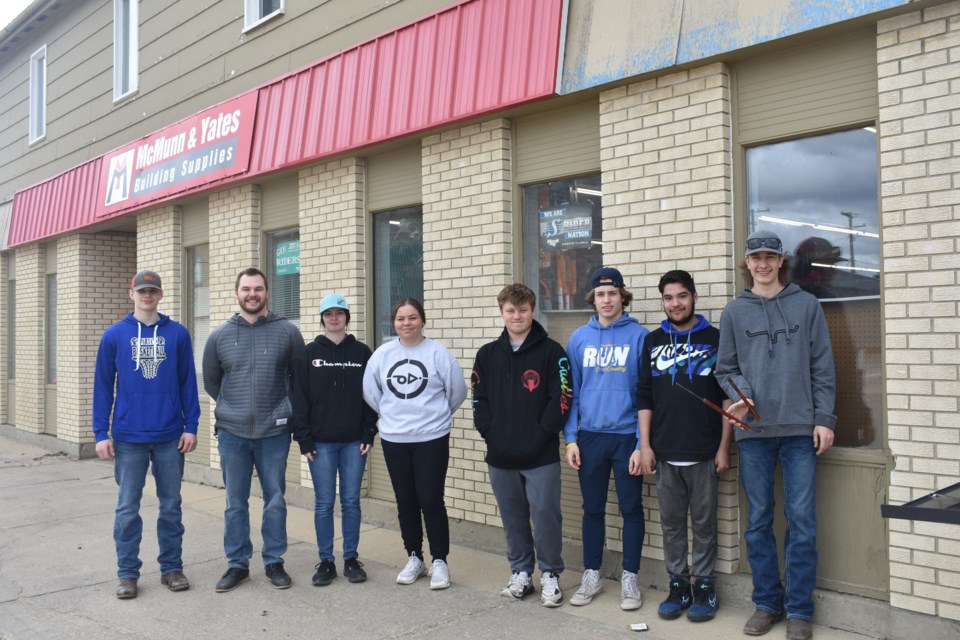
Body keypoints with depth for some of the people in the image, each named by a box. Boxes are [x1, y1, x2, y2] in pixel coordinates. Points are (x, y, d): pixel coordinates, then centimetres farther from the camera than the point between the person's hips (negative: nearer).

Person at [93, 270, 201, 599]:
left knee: (171, 505, 9)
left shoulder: (178, 334, 1)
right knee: (128, 507, 7)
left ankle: (172, 567, 21)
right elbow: (103, 386, 2)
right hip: (128, 437, 0)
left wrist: (191, 426, -1)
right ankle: (127, 572, 18)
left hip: (170, 436, 1)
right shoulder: (114, 335, 1)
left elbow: (188, 382, 3)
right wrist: (101, 434, -2)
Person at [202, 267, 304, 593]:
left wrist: (283, 408, 6)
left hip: (274, 433, -1)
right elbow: (211, 382, 13)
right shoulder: (219, 336, 2)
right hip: (232, 433, 1)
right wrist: (233, 408, 12)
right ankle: (237, 564, 21)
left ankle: (274, 562, 21)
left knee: (275, 501, 8)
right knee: (235, 503, 9)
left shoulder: (287, 332, -3)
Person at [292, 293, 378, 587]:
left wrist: (369, 434, -2)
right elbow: (300, 399, 0)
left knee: (351, 501, 6)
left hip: (354, 441, 1)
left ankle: (351, 559, 17)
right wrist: (304, 439, -5)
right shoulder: (308, 354, 2)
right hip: (321, 442, 0)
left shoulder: (362, 353, 4)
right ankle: (326, 561, 15)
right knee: (324, 503, 4)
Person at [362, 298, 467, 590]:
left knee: (431, 501, -2)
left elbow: (457, 391, -3)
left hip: (432, 439, -3)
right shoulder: (382, 354, 0)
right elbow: (370, 392, 10)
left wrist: (436, 414, 7)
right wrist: (391, 414, 11)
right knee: (406, 502, 12)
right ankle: (414, 558, 27)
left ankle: (440, 562, 13)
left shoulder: (438, 353, -9)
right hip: (394, 440, 4)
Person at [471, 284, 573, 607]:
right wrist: (490, 433, -3)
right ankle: (520, 572, 27)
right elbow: (479, 399, 8)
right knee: (513, 518, 13)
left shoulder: (551, 351, -3)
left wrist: (542, 435, -13)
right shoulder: (487, 354, 9)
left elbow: (561, 399, -8)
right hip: (500, 456, 4)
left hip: (541, 456, -4)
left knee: (545, 516, 0)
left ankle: (550, 575, 17)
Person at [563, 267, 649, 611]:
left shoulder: (639, 336, -5)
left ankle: (630, 578, 22)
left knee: (631, 508, 8)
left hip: (627, 435, -2)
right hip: (589, 436, 3)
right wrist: (570, 438, 0)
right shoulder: (579, 338, 4)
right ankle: (591, 575, 26)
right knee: (592, 508, 13)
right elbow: (571, 391, 6)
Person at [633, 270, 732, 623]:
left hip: (704, 453, -2)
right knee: (671, 523, 10)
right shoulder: (653, 341, 8)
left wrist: (724, 447, -4)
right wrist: (645, 446, 1)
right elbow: (644, 397, 7)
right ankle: (678, 585, 22)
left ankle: (705, 586, 19)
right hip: (664, 452, 2)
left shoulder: (715, 339, 1)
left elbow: (728, 397, 0)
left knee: (704, 522, 7)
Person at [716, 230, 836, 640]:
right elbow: (726, 368, 8)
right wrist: (738, 395, -12)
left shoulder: (806, 305, 5)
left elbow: (822, 367, 4)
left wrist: (824, 418, -2)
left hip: (800, 429, -1)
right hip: (753, 431, 1)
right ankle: (767, 602, 21)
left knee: (802, 522, 1)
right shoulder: (735, 311, 7)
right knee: (758, 522, 8)